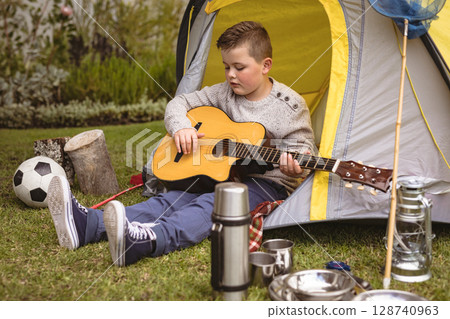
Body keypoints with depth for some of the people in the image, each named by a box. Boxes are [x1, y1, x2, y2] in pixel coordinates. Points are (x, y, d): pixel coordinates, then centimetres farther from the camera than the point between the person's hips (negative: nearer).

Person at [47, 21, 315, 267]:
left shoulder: (290, 106, -7)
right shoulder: (224, 93, 7)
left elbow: (302, 149, -4)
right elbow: (180, 102, 12)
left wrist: (293, 166, -28)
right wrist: (181, 126, -10)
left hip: (268, 184, -5)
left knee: (214, 204, -35)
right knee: (174, 198, -17)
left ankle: (143, 241, -62)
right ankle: (87, 224, -37)